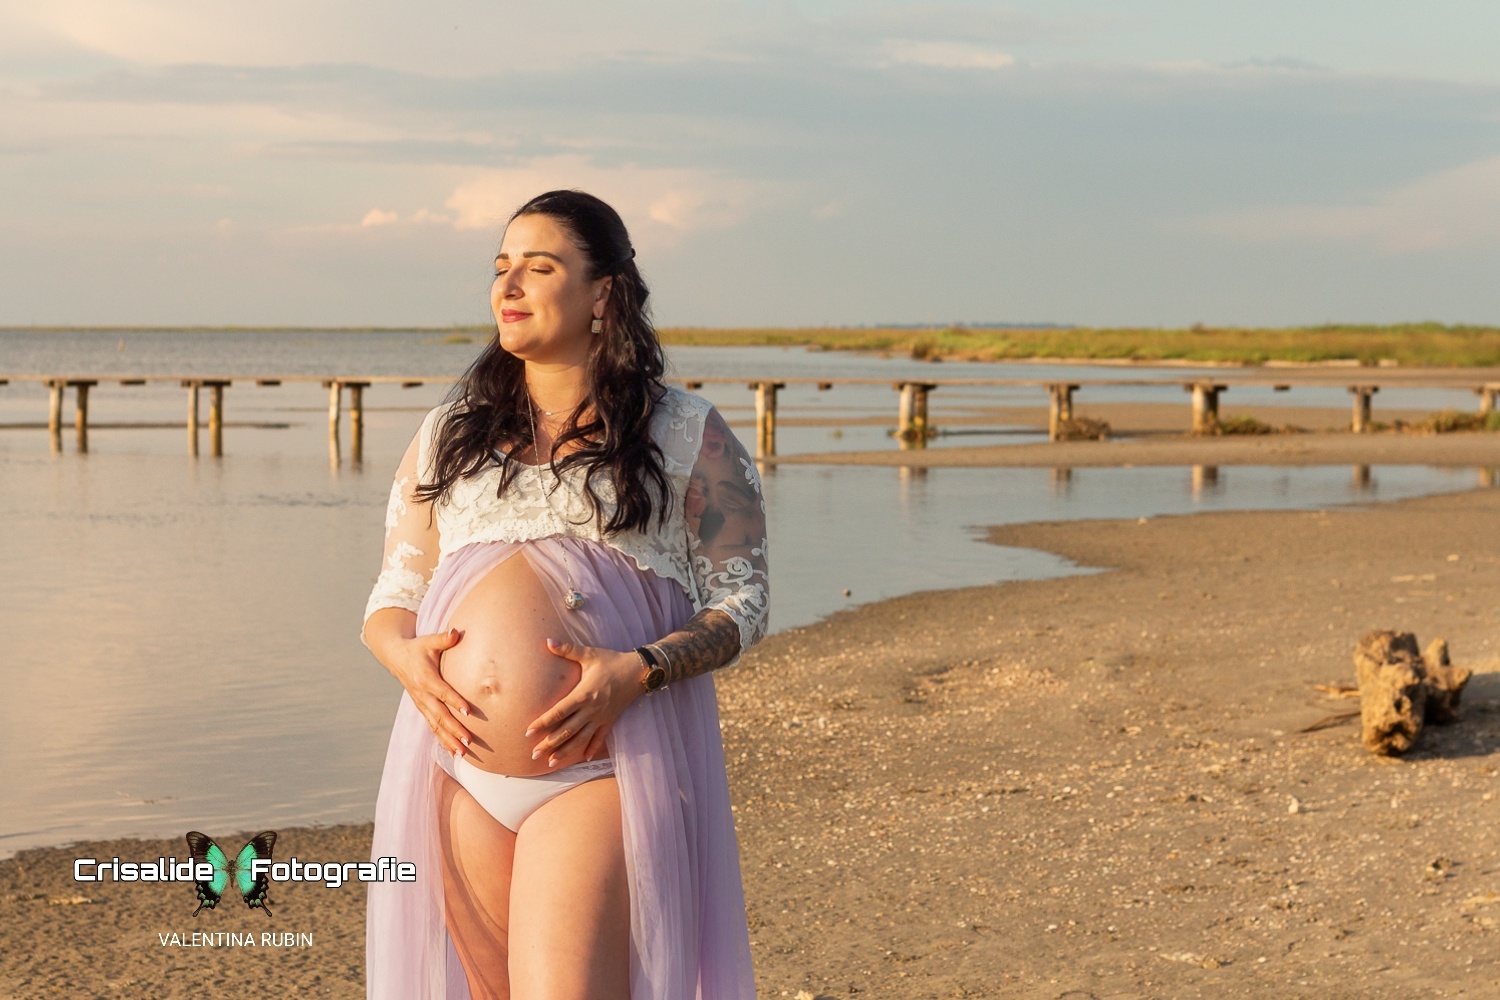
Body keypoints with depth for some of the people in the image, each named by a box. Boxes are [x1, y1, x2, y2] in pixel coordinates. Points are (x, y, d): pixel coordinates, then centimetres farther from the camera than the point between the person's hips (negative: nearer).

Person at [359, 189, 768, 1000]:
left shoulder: (686, 435, 6)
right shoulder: (447, 435, 17)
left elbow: (741, 600, 3)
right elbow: (392, 595, 17)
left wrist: (639, 670, -15)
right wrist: (403, 654, -6)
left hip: (600, 767, -4)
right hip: (460, 771, 4)